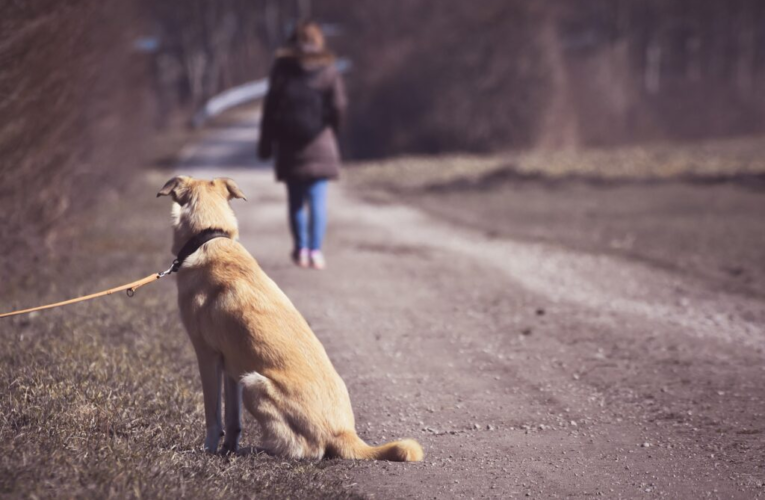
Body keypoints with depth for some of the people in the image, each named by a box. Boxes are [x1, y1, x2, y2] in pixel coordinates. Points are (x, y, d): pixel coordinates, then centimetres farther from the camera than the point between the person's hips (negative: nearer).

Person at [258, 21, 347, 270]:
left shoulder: (281, 69, 1)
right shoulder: (328, 71, 0)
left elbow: (271, 107, -2)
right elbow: (338, 106, -4)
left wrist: (266, 143, 3)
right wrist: (331, 130, 16)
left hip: (289, 142, 1)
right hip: (320, 142, -1)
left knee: (296, 200, 11)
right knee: (318, 199, 0)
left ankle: (301, 249, 15)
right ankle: (315, 251, -7)